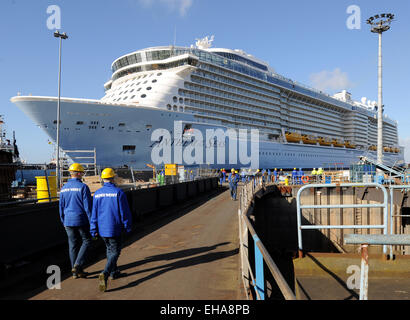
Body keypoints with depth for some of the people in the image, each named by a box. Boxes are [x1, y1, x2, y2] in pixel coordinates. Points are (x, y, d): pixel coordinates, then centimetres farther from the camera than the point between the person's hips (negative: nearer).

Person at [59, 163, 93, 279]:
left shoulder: (64, 188, 6)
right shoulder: (83, 187, -12)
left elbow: (61, 207, 12)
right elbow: (88, 206, -13)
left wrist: (64, 222, 21)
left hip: (68, 221, 5)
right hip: (81, 220, -5)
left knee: (73, 245, 11)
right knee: (86, 241, 11)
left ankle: (76, 272, 18)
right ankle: (77, 266, -2)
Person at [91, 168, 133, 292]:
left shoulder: (97, 193, 0)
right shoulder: (118, 192, -12)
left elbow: (94, 213, 3)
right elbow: (124, 212, -9)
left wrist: (94, 230, 10)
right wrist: (127, 226, 2)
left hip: (102, 228, 5)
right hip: (114, 228, -5)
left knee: (109, 249, 22)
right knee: (115, 252, 1)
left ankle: (114, 272, 32)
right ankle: (105, 274, -17)